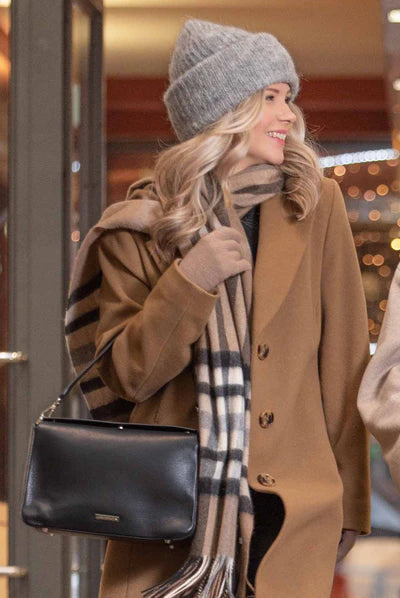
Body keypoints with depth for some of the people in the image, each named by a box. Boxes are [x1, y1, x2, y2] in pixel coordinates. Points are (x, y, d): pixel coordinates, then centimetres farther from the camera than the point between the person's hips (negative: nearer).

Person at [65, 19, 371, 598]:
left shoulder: (314, 201, 3)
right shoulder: (143, 225, 1)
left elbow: (344, 359, 4)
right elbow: (125, 376, -2)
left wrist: (349, 499, 3)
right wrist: (188, 283, -16)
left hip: (291, 512, 1)